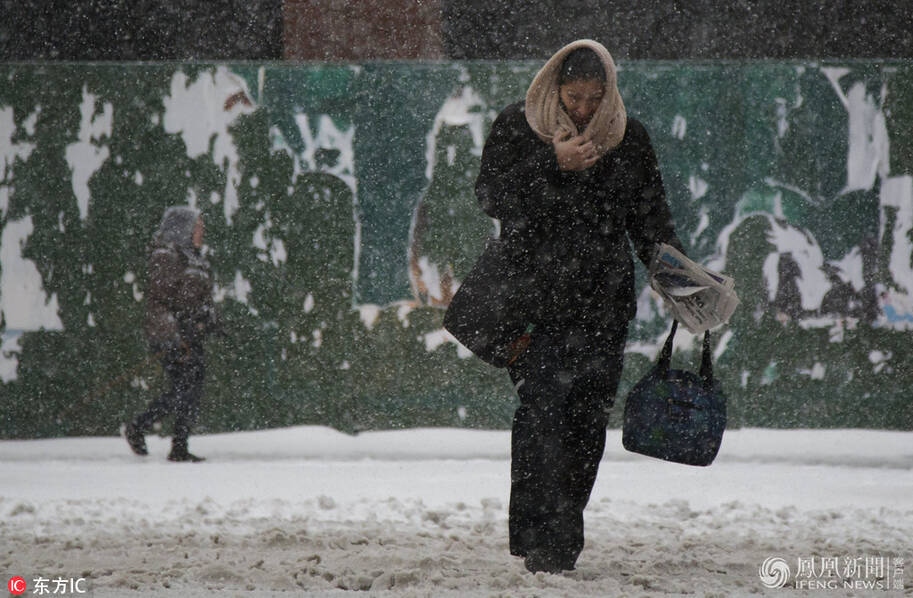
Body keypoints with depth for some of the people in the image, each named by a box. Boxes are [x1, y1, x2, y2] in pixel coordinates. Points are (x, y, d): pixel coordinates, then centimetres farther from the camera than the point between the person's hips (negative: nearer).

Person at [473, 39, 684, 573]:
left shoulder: (629, 137, 7)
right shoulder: (516, 127, 1)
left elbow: (651, 218, 12)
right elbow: (492, 197, -7)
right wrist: (552, 164, -17)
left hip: (603, 303, 3)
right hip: (536, 300, -3)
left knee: (588, 419, 2)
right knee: (541, 411, -14)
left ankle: (565, 537, 13)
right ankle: (541, 537, -16)